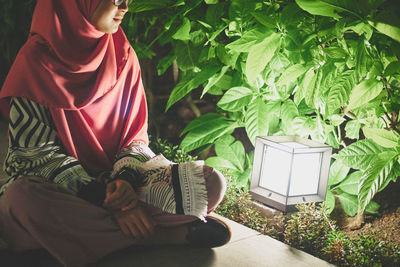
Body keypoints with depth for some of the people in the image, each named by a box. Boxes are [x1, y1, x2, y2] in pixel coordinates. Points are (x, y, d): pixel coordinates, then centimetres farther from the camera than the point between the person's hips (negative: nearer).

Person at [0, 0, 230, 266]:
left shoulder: (123, 56, 4)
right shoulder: (38, 59, -9)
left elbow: (136, 135, 5)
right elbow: (34, 151, -13)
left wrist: (126, 178, -18)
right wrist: (102, 197, -24)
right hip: (55, 188, -2)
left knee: (211, 183, -14)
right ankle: (164, 234, -32)